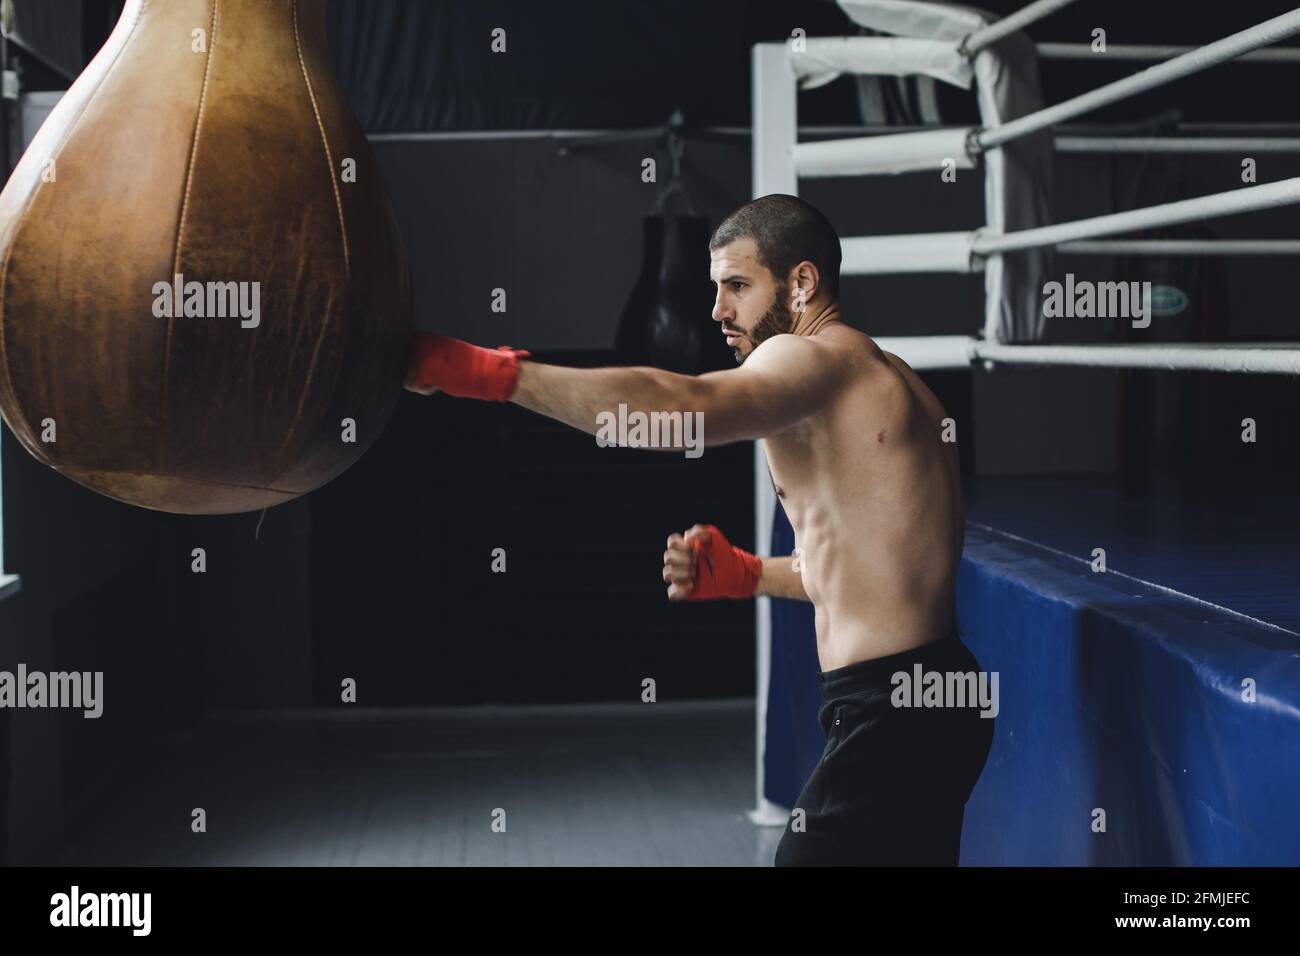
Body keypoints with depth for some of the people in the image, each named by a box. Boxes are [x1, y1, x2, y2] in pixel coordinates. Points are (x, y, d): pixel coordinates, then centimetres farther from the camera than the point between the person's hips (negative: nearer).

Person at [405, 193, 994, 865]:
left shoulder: (814, 358, -12)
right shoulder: (877, 379, 18)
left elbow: (683, 407, -33)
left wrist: (487, 372, -37)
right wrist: (745, 575, 12)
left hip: (891, 719, -11)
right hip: (923, 707, 11)